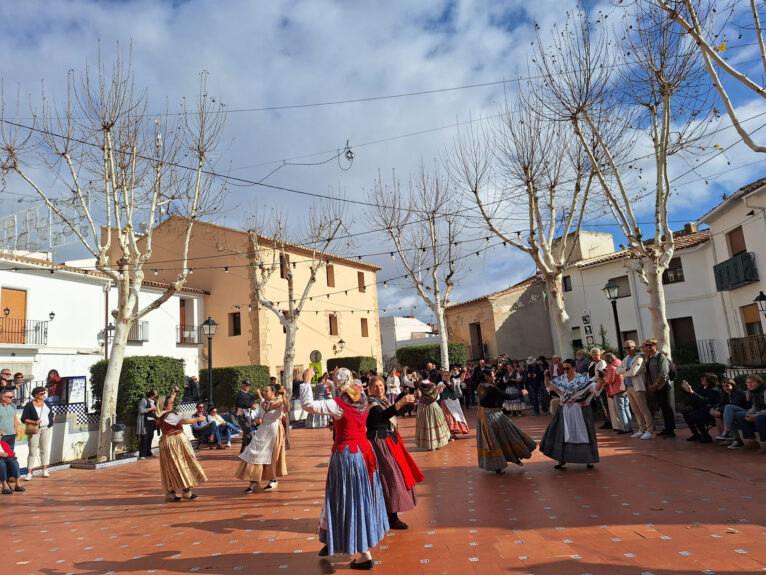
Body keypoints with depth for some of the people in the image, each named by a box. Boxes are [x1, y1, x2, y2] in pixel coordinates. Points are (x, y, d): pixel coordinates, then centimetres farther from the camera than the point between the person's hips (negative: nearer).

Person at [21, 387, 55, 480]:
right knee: (33, 452, -1)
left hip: (47, 429, 4)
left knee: (45, 449, 6)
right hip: (35, 430, -4)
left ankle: (45, 470, 12)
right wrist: (34, 422, -19)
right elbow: (23, 419, -6)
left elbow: (51, 415, 22)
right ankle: (29, 473, 5)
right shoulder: (29, 405, -2)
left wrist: (52, 419, 3)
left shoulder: (46, 404, 12)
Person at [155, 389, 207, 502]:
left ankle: (170, 492, 15)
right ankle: (186, 490, 2)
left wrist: (174, 393, 33)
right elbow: (183, 421, -22)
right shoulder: (168, 415, -18)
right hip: (176, 441, -9)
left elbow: (169, 402, 24)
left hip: (166, 442, 9)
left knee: (170, 467, 12)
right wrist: (198, 419, -16)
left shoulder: (160, 414, 8)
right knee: (182, 465, -1)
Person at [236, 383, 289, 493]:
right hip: (262, 430, 6)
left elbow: (286, 409, -30)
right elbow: (258, 416, 16)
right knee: (255, 453, 2)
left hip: (274, 431, -6)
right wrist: (257, 420, -7)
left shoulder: (279, 402, -10)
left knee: (271, 455, 3)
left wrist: (284, 397, -42)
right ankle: (254, 481, 10)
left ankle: (273, 480, 22)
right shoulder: (263, 403, 10)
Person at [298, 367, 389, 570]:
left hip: (346, 455, -7)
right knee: (363, 499, 19)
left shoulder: (338, 404, -17)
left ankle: (364, 555, 9)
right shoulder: (362, 400, 2)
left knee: (351, 501, 3)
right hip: (365, 452, 7)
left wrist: (306, 381, -10)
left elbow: (307, 404, -19)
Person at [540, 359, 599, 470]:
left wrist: (586, 400, -18)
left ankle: (589, 459, 20)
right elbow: (548, 385, 8)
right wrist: (547, 377, -6)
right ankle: (562, 459, 15)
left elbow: (595, 389, -14)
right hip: (564, 410, 4)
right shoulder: (561, 379, 3)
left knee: (583, 434, 4)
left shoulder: (582, 379, -10)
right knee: (561, 434, 4)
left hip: (580, 410, -4)